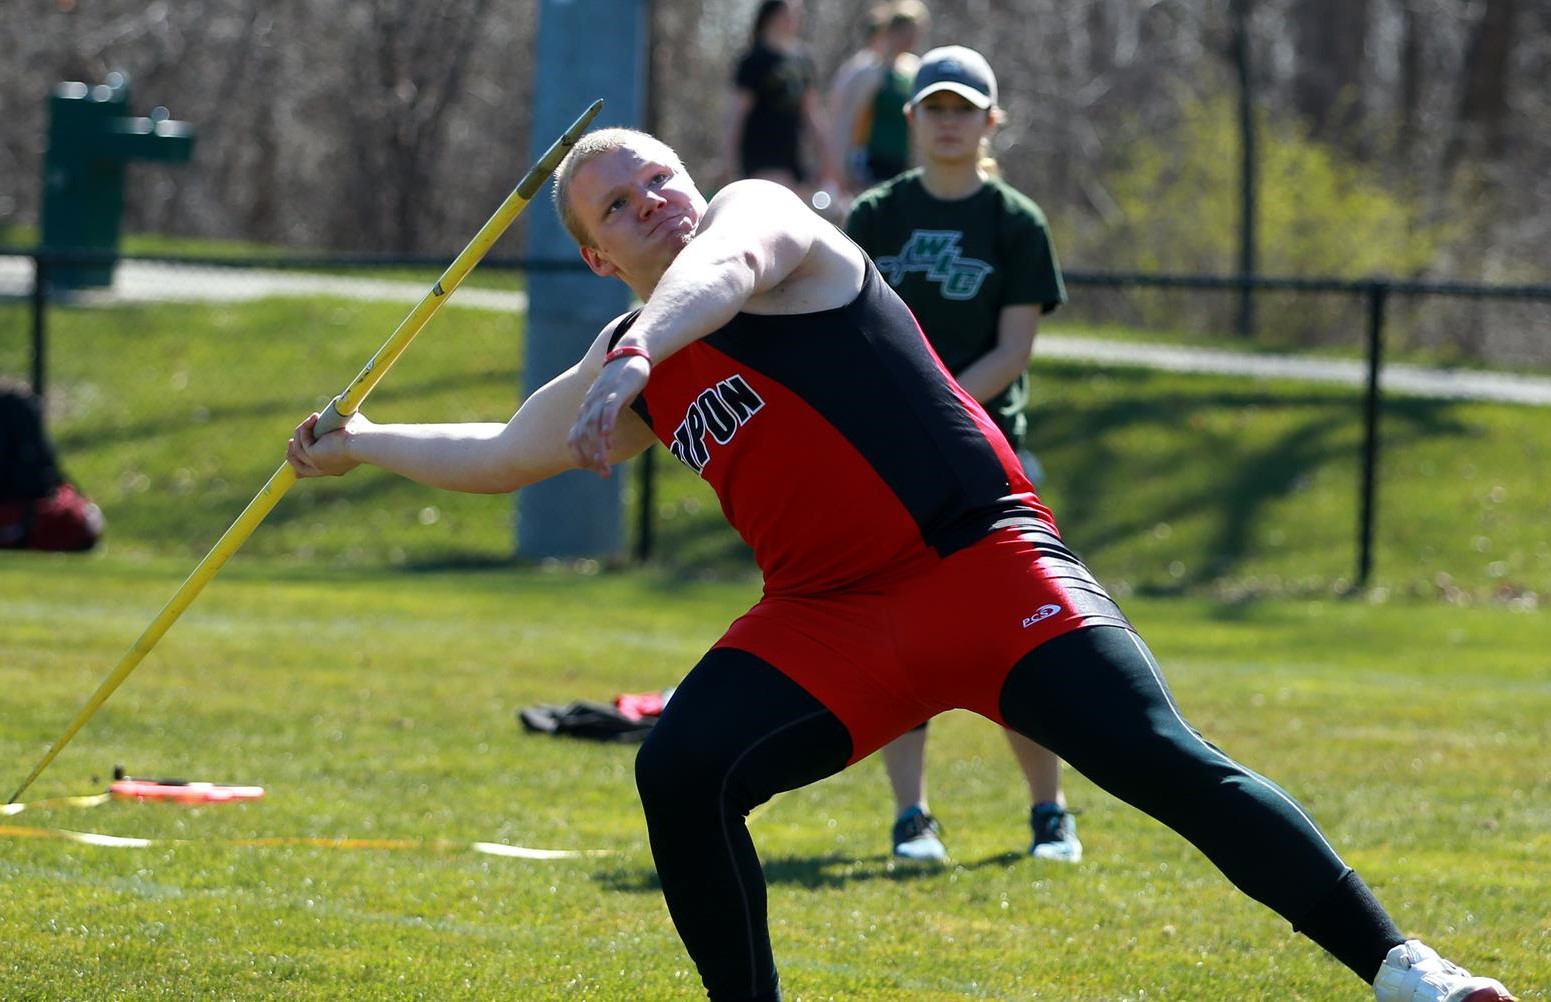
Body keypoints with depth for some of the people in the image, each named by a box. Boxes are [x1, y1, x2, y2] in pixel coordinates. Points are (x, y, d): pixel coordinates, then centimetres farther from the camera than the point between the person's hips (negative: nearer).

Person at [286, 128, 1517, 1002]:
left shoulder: (760, 213, -1)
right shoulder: (626, 374, 17)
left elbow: (721, 266, -25)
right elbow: (503, 453, 33)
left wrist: (644, 346, -45)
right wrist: (359, 444, 33)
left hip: (982, 560, -6)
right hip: (828, 618, 6)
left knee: (1162, 759, -19)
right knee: (679, 767, -16)